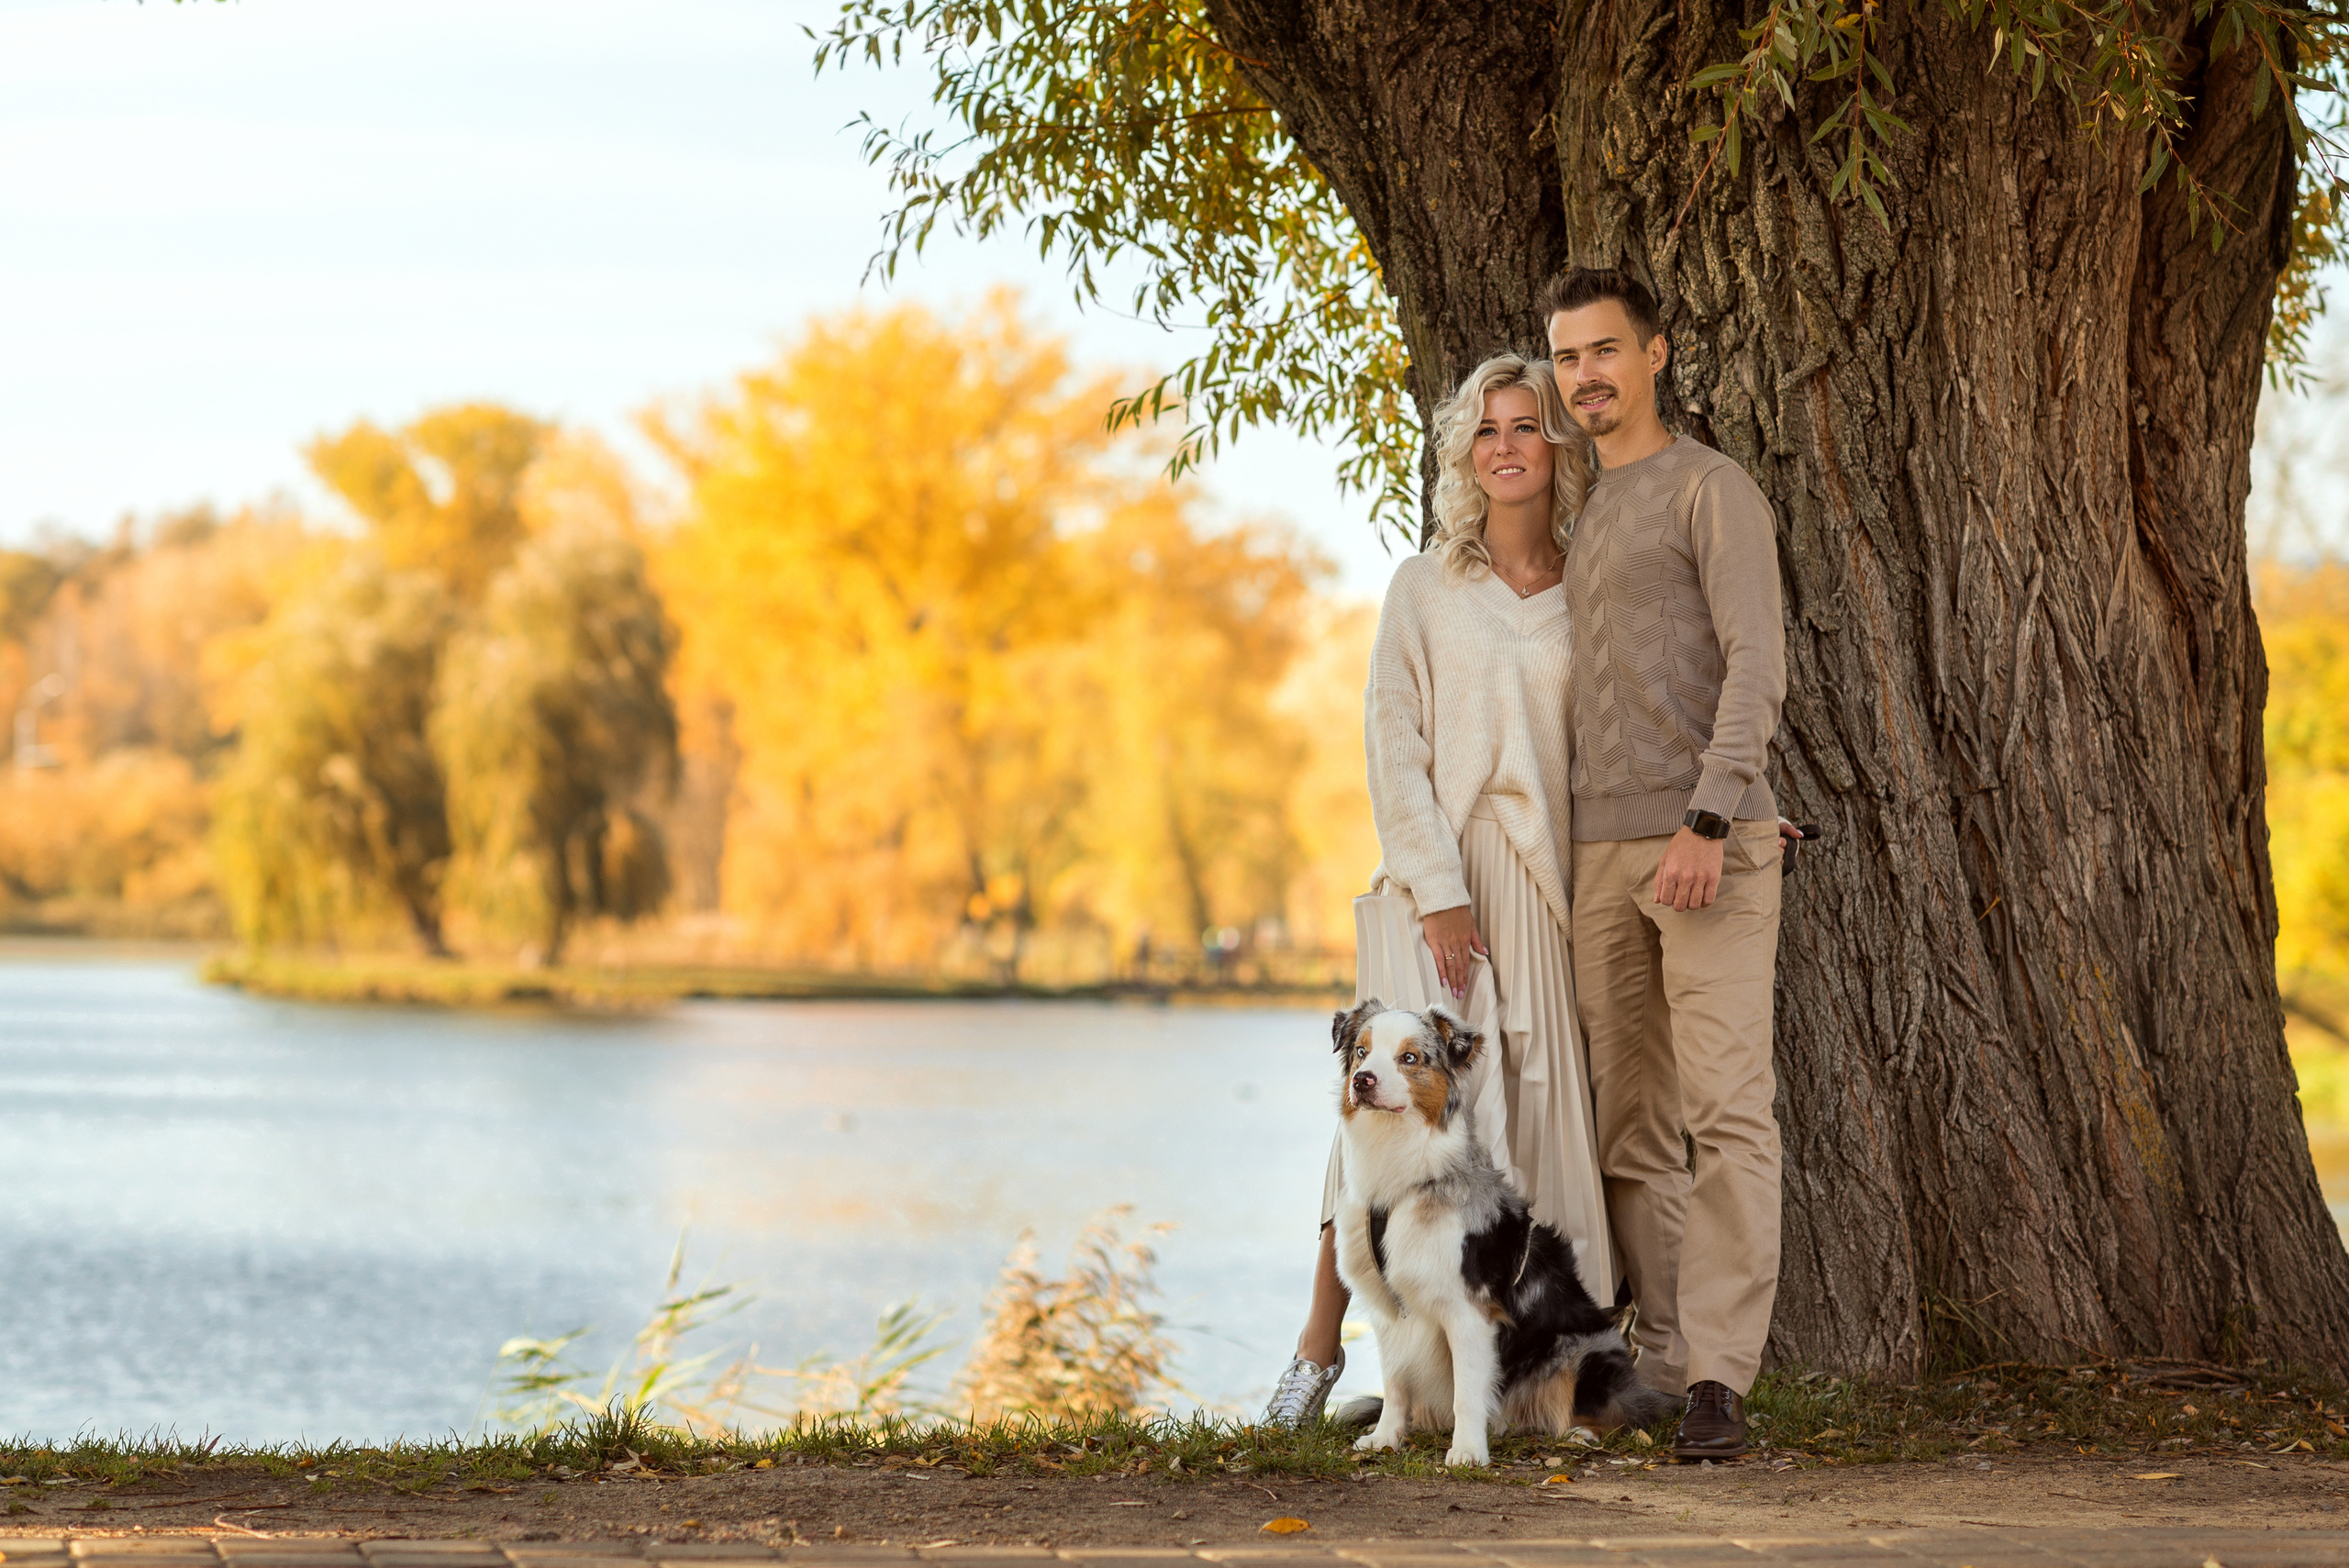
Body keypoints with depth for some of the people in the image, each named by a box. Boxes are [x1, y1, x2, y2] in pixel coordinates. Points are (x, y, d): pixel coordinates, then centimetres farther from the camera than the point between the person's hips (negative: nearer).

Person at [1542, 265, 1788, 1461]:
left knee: (1726, 1110, -14)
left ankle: (1719, 1377, -20)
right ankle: (1663, 1362, 7)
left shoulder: (1714, 490, -1)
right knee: (1633, 1128, 4)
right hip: (1603, 857, 7)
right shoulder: (1574, 518, 22)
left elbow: (1757, 666, -11)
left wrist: (1708, 821, -21)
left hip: (1713, 846, -7)